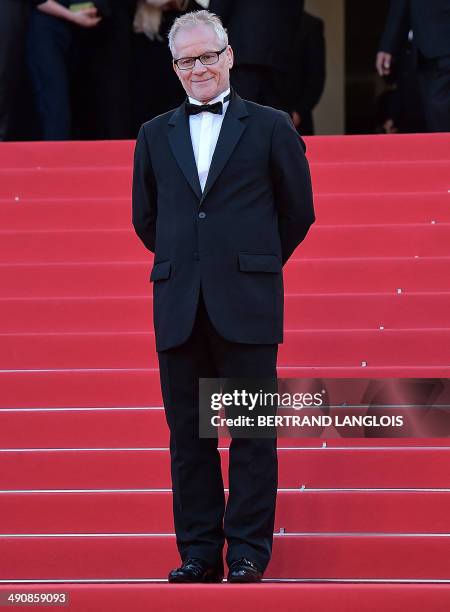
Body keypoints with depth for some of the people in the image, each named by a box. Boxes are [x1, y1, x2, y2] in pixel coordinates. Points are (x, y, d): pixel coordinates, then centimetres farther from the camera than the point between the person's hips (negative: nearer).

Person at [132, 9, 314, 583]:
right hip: (178, 306, 3)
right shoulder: (155, 136, 12)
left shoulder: (270, 127, 4)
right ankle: (199, 551, 9)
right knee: (188, 433, 4)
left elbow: (298, 211, 9)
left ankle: (248, 552, 3)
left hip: (247, 304, -3)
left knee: (253, 432, -2)